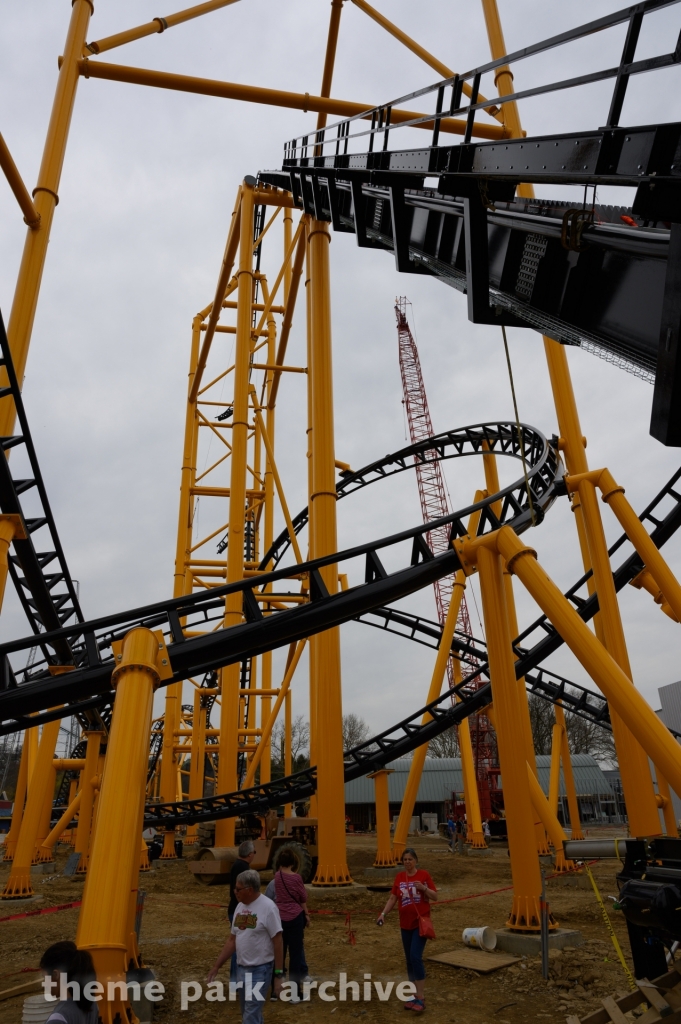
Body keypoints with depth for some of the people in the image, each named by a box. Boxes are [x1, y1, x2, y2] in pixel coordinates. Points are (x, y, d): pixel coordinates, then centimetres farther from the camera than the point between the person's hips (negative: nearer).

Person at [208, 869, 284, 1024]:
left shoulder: (267, 907, -18)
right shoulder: (240, 906, 4)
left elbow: (278, 942, -15)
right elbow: (232, 940, 12)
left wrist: (278, 974, -15)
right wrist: (216, 966, 11)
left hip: (260, 970, -7)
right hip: (241, 968, 7)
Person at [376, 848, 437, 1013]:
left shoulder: (424, 875, -7)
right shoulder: (399, 877, 3)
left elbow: (435, 897, -4)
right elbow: (393, 898, 6)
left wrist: (424, 888, -22)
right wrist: (383, 913, -6)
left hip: (421, 922, -4)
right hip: (405, 924, 5)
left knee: (416, 957, -14)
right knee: (409, 960, 11)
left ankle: (421, 998, -5)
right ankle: (414, 995, 23)